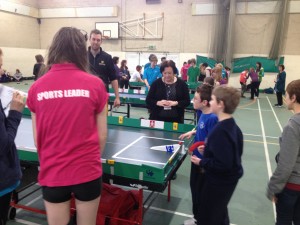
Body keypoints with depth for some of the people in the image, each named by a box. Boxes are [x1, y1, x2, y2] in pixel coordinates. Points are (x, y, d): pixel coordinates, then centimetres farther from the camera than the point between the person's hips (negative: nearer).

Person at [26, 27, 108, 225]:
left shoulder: (37, 87, -4)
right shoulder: (95, 84, -9)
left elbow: (37, 138, 3)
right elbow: (102, 135, -3)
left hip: (52, 173, 2)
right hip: (87, 171, -1)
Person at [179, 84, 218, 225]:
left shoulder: (212, 118, -27)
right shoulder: (203, 114, 0)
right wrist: (192, 132, 3)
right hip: (198, 158, 9)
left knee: (200, 192, 9)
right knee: (194, 187, 22)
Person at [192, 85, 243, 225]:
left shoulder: (220, 130, -30)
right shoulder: (232, 125, 0)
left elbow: (222, 164, -31)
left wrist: (201, 162, -18)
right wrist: (208, 150, 5)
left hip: (219, 181, -9)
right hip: (228, 179, 9)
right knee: (219, 213, 29)